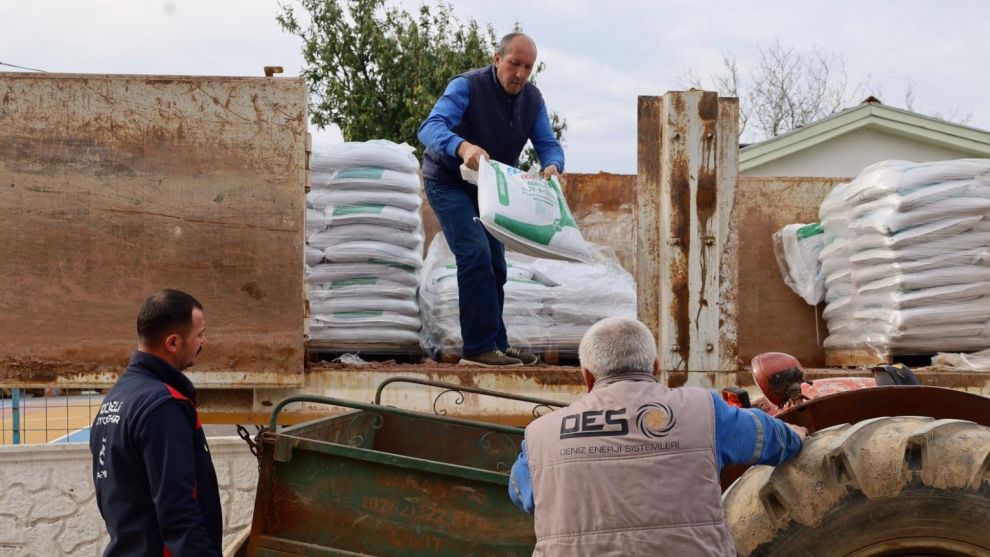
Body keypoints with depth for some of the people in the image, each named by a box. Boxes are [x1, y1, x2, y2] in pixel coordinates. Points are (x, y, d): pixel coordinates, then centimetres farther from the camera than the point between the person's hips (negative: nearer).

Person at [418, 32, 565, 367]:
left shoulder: (532, 99, -5)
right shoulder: (467, 86, -24)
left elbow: (548, 144, -9)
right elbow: (430, 128, -38)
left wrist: (553, 165, -35)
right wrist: (462, 147, -59)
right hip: (449, 184, -7)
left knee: (494, 264, 12)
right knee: (475, 253, -22)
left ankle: (496, 343, 23)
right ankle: (479, 347, -21)